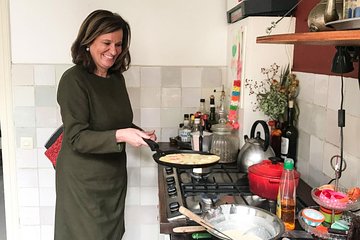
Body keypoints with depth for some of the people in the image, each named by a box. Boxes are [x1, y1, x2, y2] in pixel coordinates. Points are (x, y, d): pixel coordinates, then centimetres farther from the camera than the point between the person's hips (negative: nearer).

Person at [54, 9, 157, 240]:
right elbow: (77, 137, -20)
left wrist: (140, 134, -1)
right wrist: (119, 135, -32)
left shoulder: (117, 77, 5)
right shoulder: (73, 80, -16)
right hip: (84, 181, -7)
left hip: (114, 175, 7)